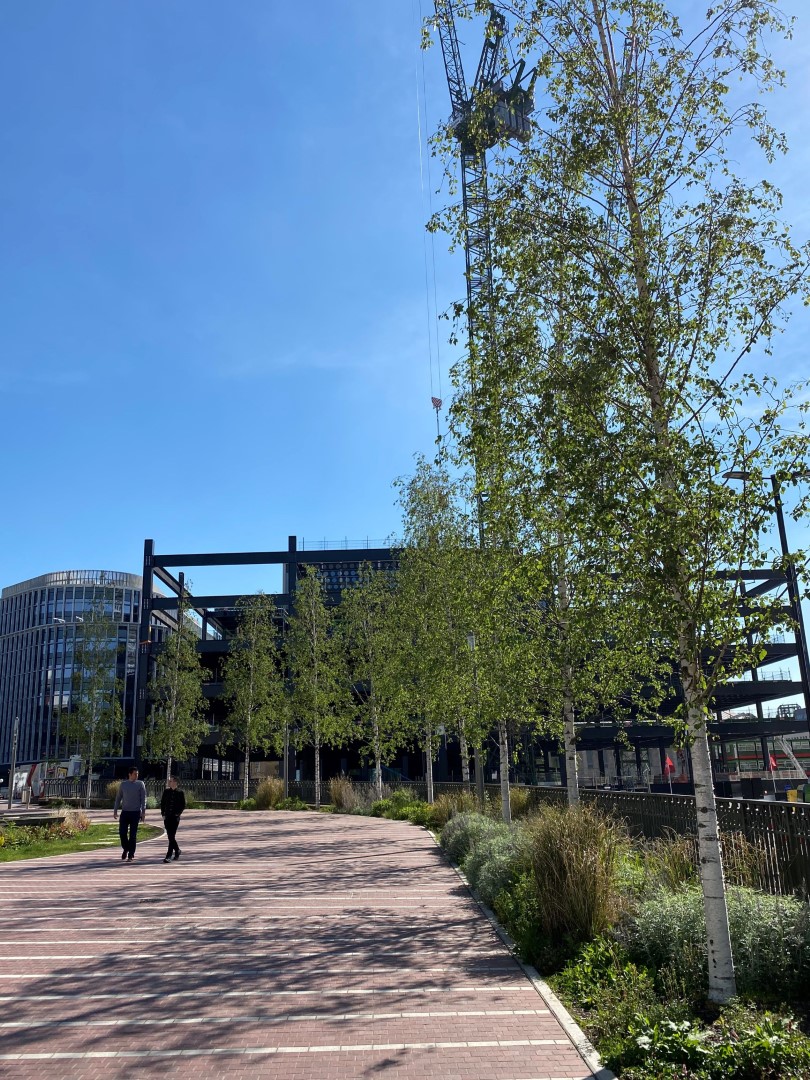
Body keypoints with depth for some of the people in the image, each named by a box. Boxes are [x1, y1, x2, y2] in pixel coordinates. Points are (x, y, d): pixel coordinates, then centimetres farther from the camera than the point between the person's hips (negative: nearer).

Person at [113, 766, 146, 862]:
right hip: (125, 812, 2)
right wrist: (115, 810, 9)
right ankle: (125, 849, 26)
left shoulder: (140, 784, 0)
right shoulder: (123, 784, 7)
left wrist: (143, 812, -9)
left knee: (133, 834, -1)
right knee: (122, 832, -1)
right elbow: (118, 798, 14)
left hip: (135, 812, -2)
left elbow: (143, 799, -2)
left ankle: (131, 855, 8)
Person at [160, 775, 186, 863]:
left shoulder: (180, 793, -3)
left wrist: (178, 814, -7)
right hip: (167, 817, 4)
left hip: (175, 817, -4)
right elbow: (162, 803, 11)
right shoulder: (166, 791, 6)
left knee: (172, 836, -9)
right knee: (170, 836, 9)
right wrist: (163, 814, 3)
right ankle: (177, 850, 31)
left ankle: (169, 856, -8)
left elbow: (183, 805, 1)